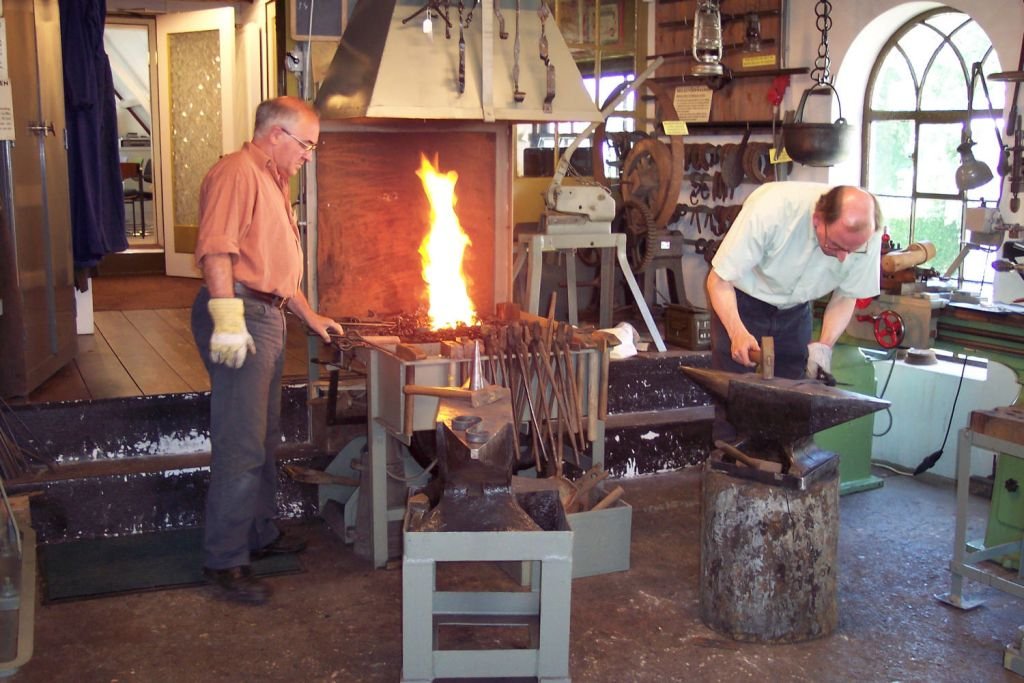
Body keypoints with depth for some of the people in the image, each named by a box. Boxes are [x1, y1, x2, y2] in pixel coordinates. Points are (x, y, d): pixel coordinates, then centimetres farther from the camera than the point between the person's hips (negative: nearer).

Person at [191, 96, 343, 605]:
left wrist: (311, 317, 30)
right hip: (240, 318, -11)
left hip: (268, 319, 11)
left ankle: (258, 534, 31)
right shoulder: (237, 172, -10)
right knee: (240, 447, -9)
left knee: (264, 440, 18)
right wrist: (228, 319, -30)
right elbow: (216, 251, -22)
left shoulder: (273, 181, 23)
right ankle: (224, 561, -1)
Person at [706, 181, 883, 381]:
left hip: (794, 311, 3)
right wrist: (738, 332, -39)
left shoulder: (867, 234, -22)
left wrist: (824, 345, -21)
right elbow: (719, 280, -24)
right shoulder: (772, 209, -33)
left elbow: (846, 295, -6)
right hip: (741, 304, -3)